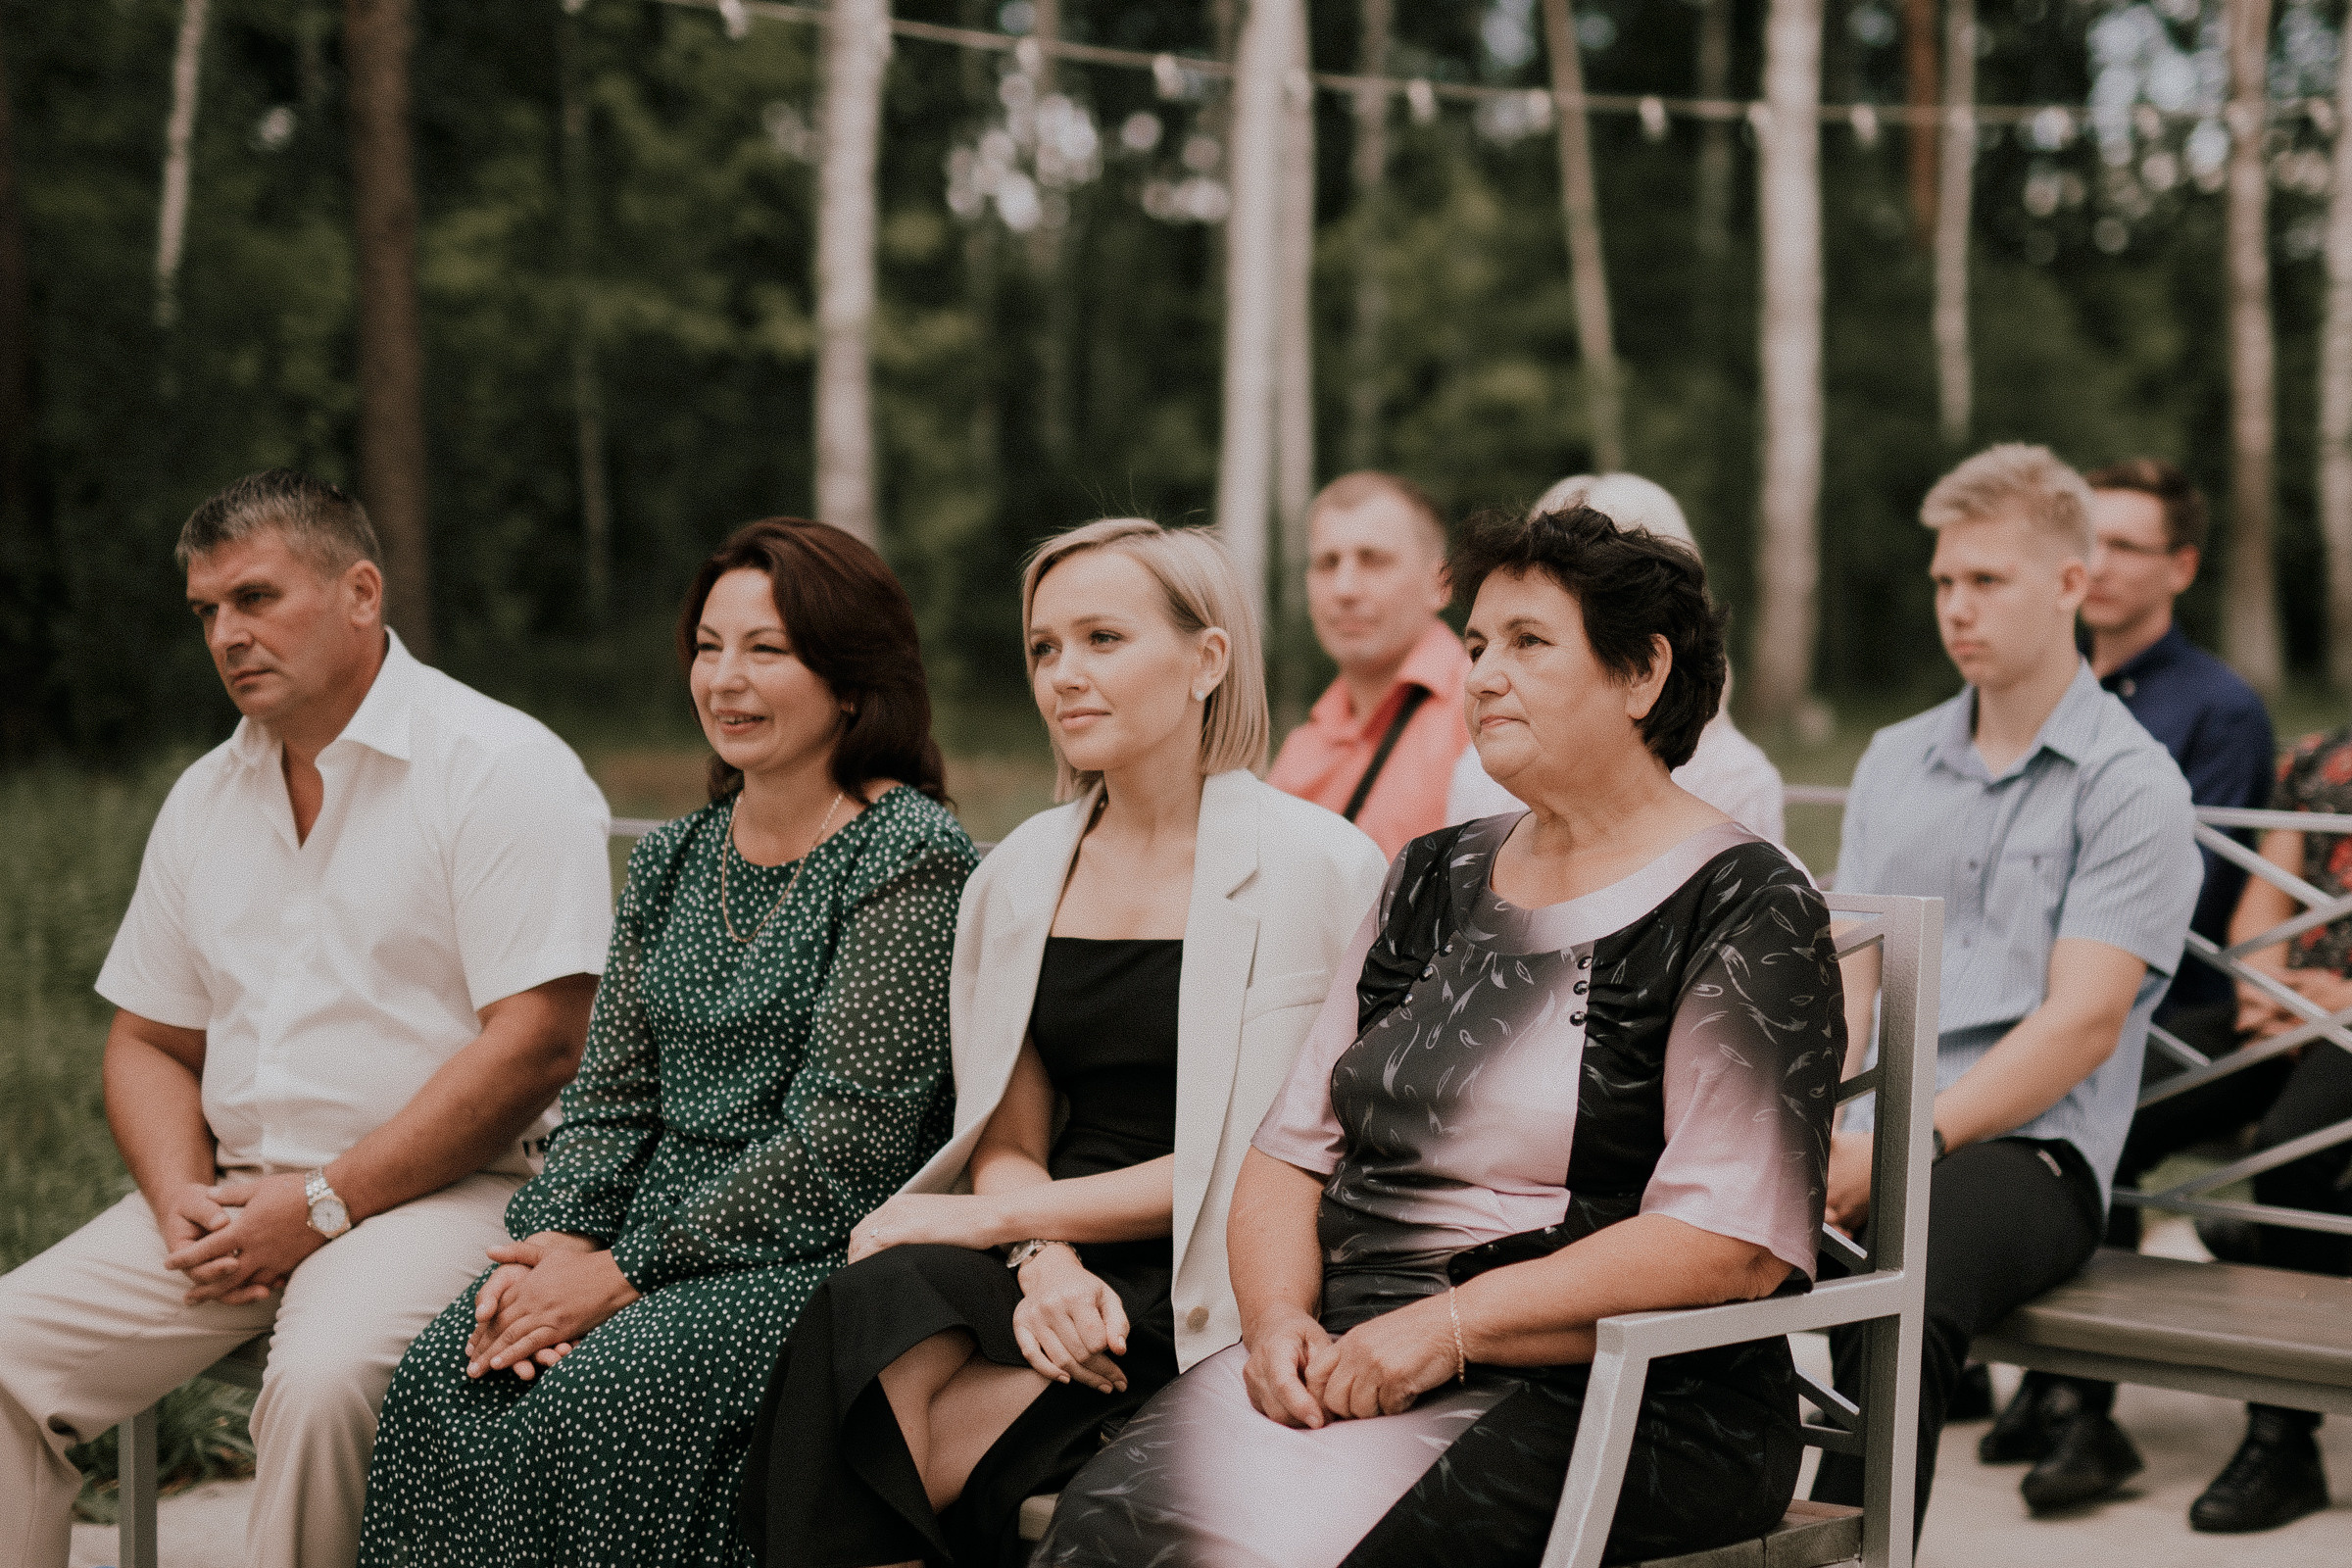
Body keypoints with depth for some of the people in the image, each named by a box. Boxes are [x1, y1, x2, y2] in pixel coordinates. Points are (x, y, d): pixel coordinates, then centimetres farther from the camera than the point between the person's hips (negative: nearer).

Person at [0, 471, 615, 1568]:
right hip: (234, 1195, 7)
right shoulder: (204, 798, 16)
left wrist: (323, 1203, -16)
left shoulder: (503, 769, -7)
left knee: (324, 1380, -34)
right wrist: (183, 1203, -1)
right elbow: (148, 1041, 20)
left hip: (438, 1191, -6)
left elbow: (535, 1045, -15)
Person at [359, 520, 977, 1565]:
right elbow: (611, 1098, 13)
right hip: (652, 1245, 6)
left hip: (820, 1254, -6)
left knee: (593, 1403, -29)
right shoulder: (672, 861, 15)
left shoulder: (909, 854, -9)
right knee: (444, 1386, -19)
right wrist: (554, 1242, -8)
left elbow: (846, 1141, -15)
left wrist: (626, 1273, -15)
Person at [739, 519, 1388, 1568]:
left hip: (1199, 1287, -5)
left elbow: (1267, 1158, -9)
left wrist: (997, 1216, -9)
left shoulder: (1315, 870, -4)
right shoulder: (1021, 875, 14)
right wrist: (1044, 1261, -12)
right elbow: (1009, 1142, 11)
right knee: (866, 1303, -28)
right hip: (1061, 1273, 5)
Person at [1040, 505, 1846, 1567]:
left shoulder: (1747, 910, -3)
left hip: (1625, 1402, -5)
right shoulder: (1435, 882, 18)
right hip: (1354, 1356, 5)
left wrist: (1447, 1328, -17)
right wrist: (1279, 1317, -6)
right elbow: (1295, 1147, 16)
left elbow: (1735, 1241, -14)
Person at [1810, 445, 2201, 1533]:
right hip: (1871, 1143, 5)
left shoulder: (2132, 782, 2)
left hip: (2026, 1148, -5)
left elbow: (2083, 1024, -7)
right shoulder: (1892, 761, 21)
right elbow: (1848, 985, 15)